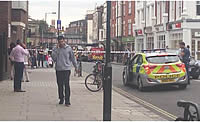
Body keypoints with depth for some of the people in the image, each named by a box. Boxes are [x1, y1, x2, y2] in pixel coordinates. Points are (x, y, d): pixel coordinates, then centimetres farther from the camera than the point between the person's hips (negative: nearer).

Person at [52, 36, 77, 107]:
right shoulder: (55, 49, 5)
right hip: (58, 69, 2)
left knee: (66, 85, -9)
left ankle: (67, 101, -8)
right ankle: (61, 98, 22)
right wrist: (57, 49, -12)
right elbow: (54, 58, -8)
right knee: (60, 85, 8)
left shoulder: (68, 48, 2)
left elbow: (73, 58, 12)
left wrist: (76, 67, 16)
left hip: (66, 69, -2)